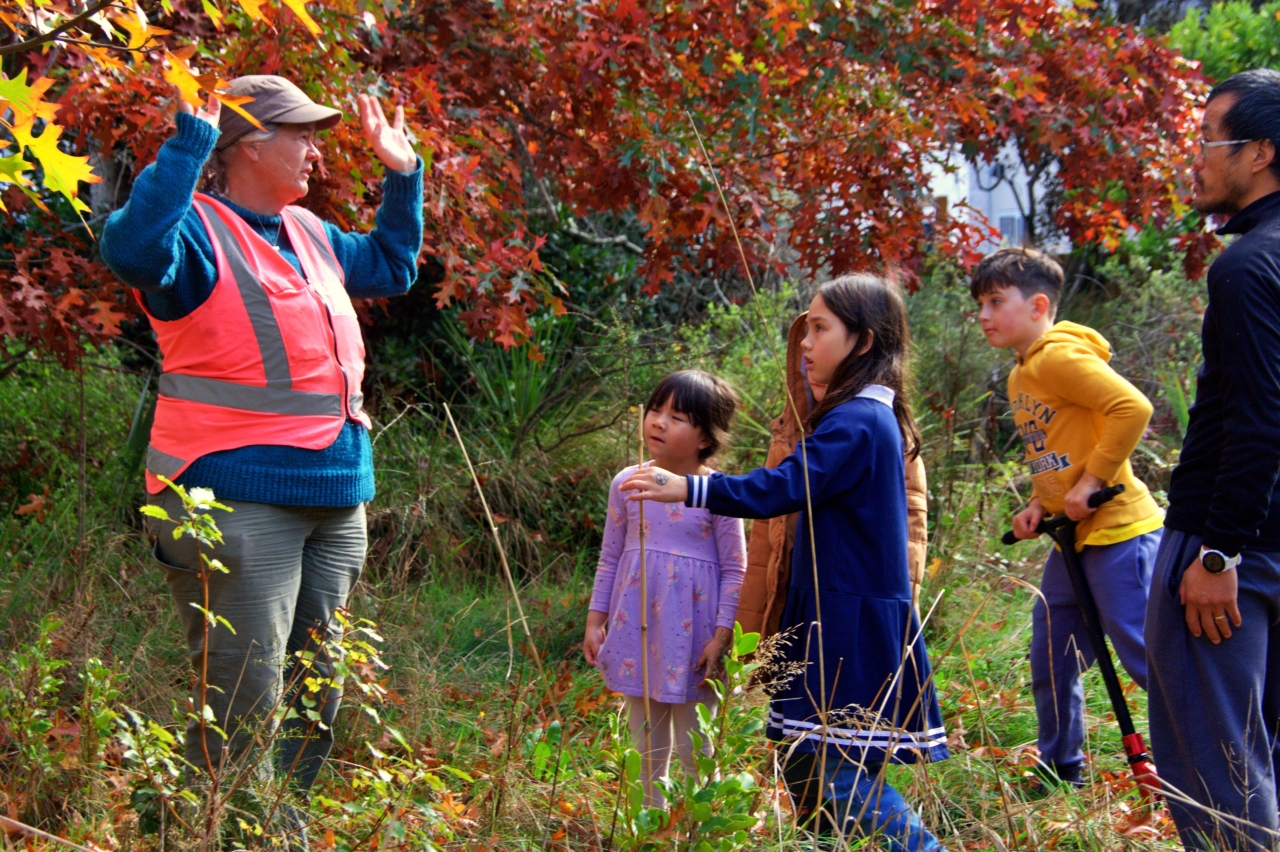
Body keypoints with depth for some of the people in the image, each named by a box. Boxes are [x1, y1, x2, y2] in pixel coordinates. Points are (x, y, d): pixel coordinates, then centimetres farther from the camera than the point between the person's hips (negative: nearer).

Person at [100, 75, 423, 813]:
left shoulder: (309, 234, 17)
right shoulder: (199, 231, -9)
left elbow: (393, 268, 36)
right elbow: (132, 249, -34)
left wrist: (403, 176, 29)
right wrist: (189, 144, -30)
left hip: (337, 500, 9)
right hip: (239, 497, -9)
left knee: (316, 698, 14)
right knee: (246, 699, -12)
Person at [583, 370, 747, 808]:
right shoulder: (628, 483, 2)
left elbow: (735, 571, -7)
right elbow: (610, 558, 10)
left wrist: (721, 636, -12)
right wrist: (595, 620, 8)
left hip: (691, 634, -4)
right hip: (637, 630, 4)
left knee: (695, 751, 6)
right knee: (646, 748, 14)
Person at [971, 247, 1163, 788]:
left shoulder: (1059, 356, -16)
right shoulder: (1021, 375, 15)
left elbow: (1133, 409, -25)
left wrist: (1090, 482, -21)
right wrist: (1040, 503, 8)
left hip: (1116, 531, -10)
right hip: (1074, 540, 10)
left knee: (1146, 654, -7)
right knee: (1051, 657, 15)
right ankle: (1061, 768, 29)